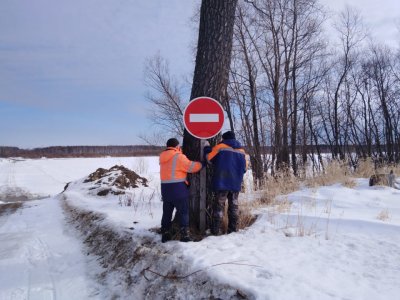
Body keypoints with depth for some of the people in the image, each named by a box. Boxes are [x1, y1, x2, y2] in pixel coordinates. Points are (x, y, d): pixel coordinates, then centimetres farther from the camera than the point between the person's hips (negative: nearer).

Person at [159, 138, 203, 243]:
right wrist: (201, 164, 7)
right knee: (183, 212, 3)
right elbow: (191, 166, -9)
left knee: (167, 213, 13)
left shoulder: (163, 157, 12)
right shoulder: (178, 156, -11)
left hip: (165, 189, 7)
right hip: (178, 189, -7)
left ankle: (165, 235, 19)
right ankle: (185, 235, 5)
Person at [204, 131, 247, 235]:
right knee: (233, 205, 12)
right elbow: (244, 168, 16)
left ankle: (215, 230, -1)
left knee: (219, 205, 0)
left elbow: (209, 157, -2)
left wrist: (207, 147, 16)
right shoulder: (241, 150, 14)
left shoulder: (220, 147, -2)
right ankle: (233, 229, 15)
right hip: (236, 183, 4)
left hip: (222, 182, -4)